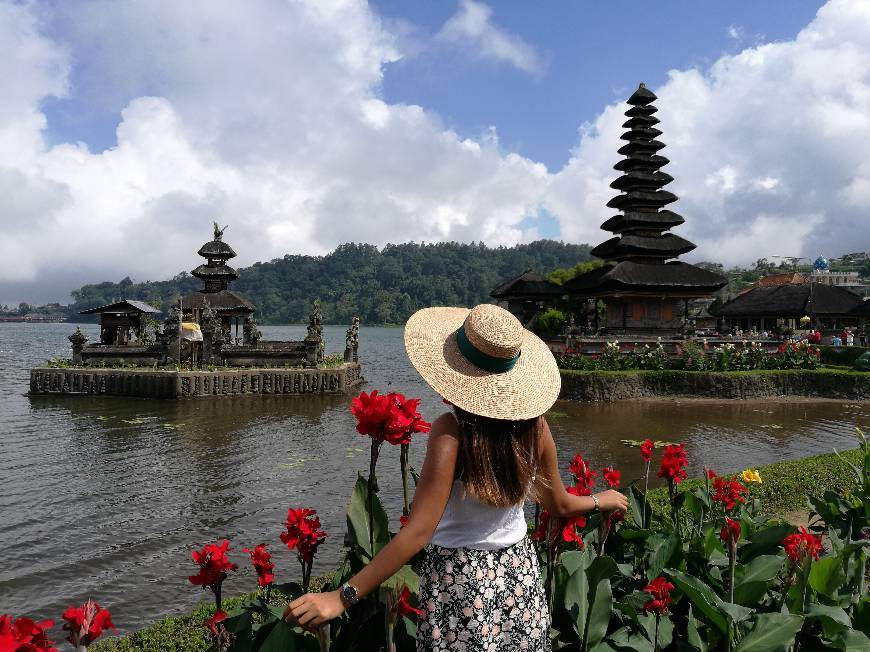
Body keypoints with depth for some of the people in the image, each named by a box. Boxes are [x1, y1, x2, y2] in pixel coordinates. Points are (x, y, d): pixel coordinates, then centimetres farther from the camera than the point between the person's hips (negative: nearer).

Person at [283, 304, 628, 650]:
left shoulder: (452, 430, -26)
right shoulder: (534, 425, -12)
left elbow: (418, 531, -29)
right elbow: (560, 506, 2)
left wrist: (343, 597, -27)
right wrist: (601, 500, 23)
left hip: (460, 580, -4)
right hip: (520, 572, 4)